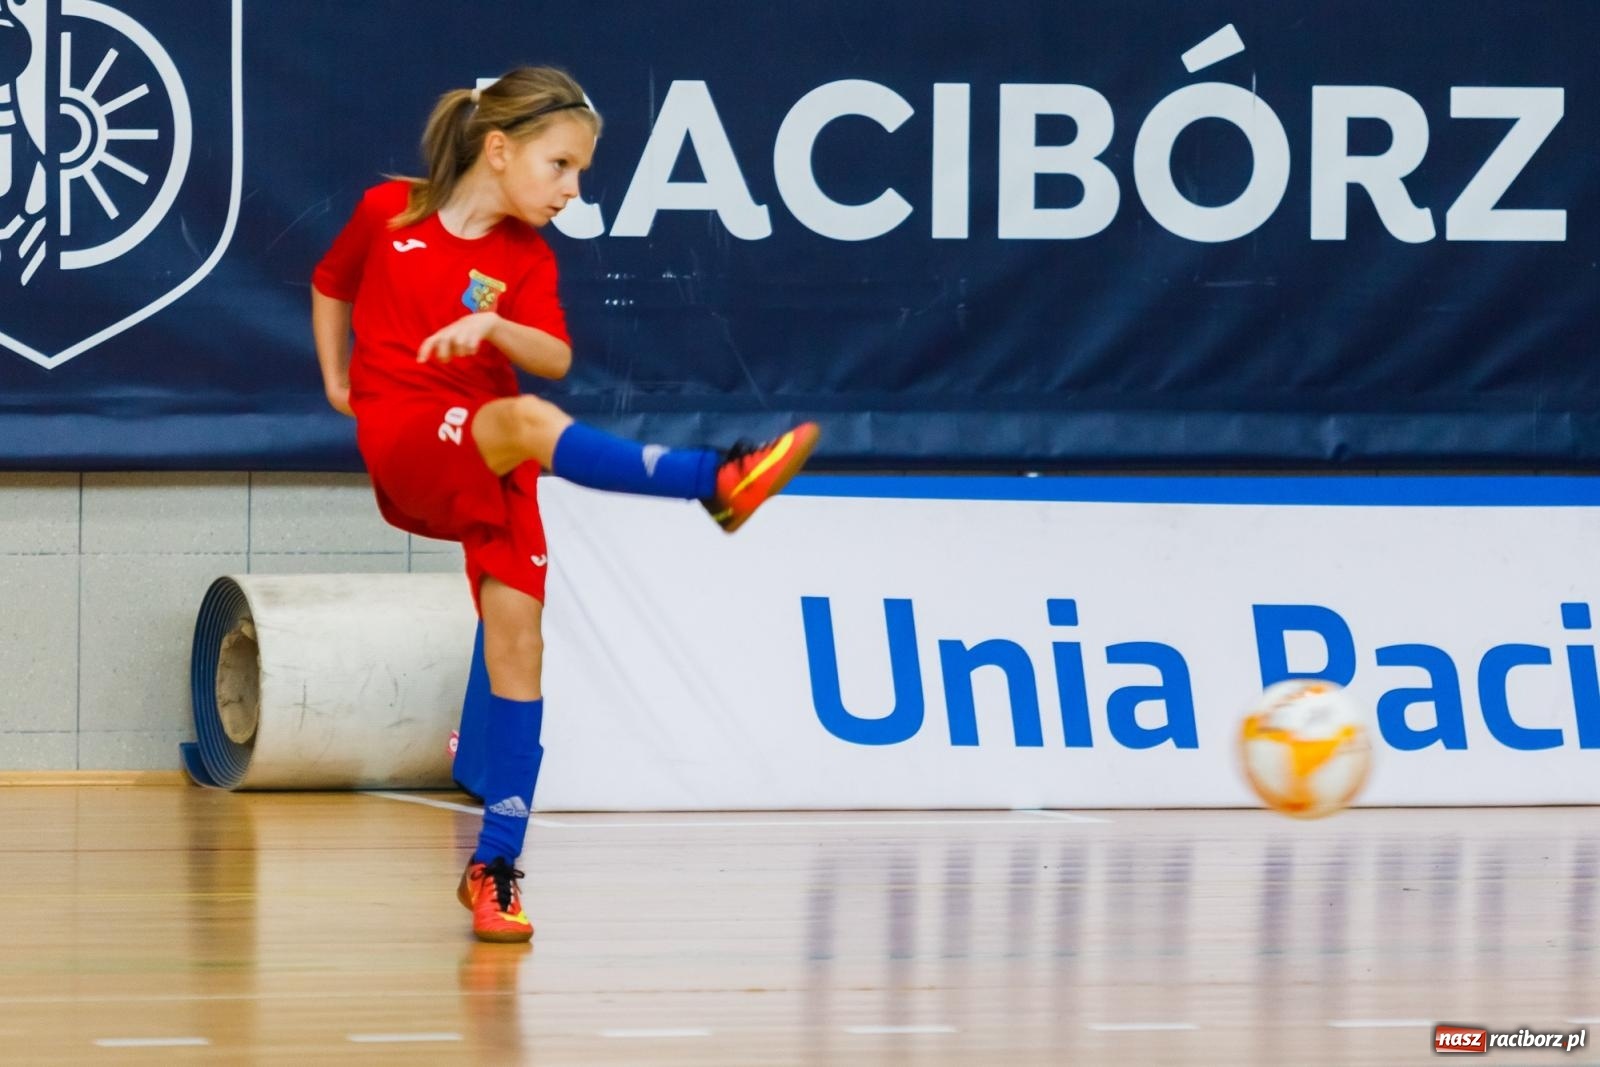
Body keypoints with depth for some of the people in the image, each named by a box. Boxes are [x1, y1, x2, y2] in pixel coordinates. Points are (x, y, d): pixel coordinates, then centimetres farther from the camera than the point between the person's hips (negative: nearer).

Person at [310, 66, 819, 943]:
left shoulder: (526, 256, 8)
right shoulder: (388, 212, 5)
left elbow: (555, 357, -9)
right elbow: (329, 286, 23)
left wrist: (494, 326, -27)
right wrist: (337, 383, 17)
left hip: (493, 467, 4)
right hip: (405, 445, -4)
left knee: (516, 632, -7)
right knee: (528, 421, -34)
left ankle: (496, 864, -3)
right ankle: (718, 478, -54)